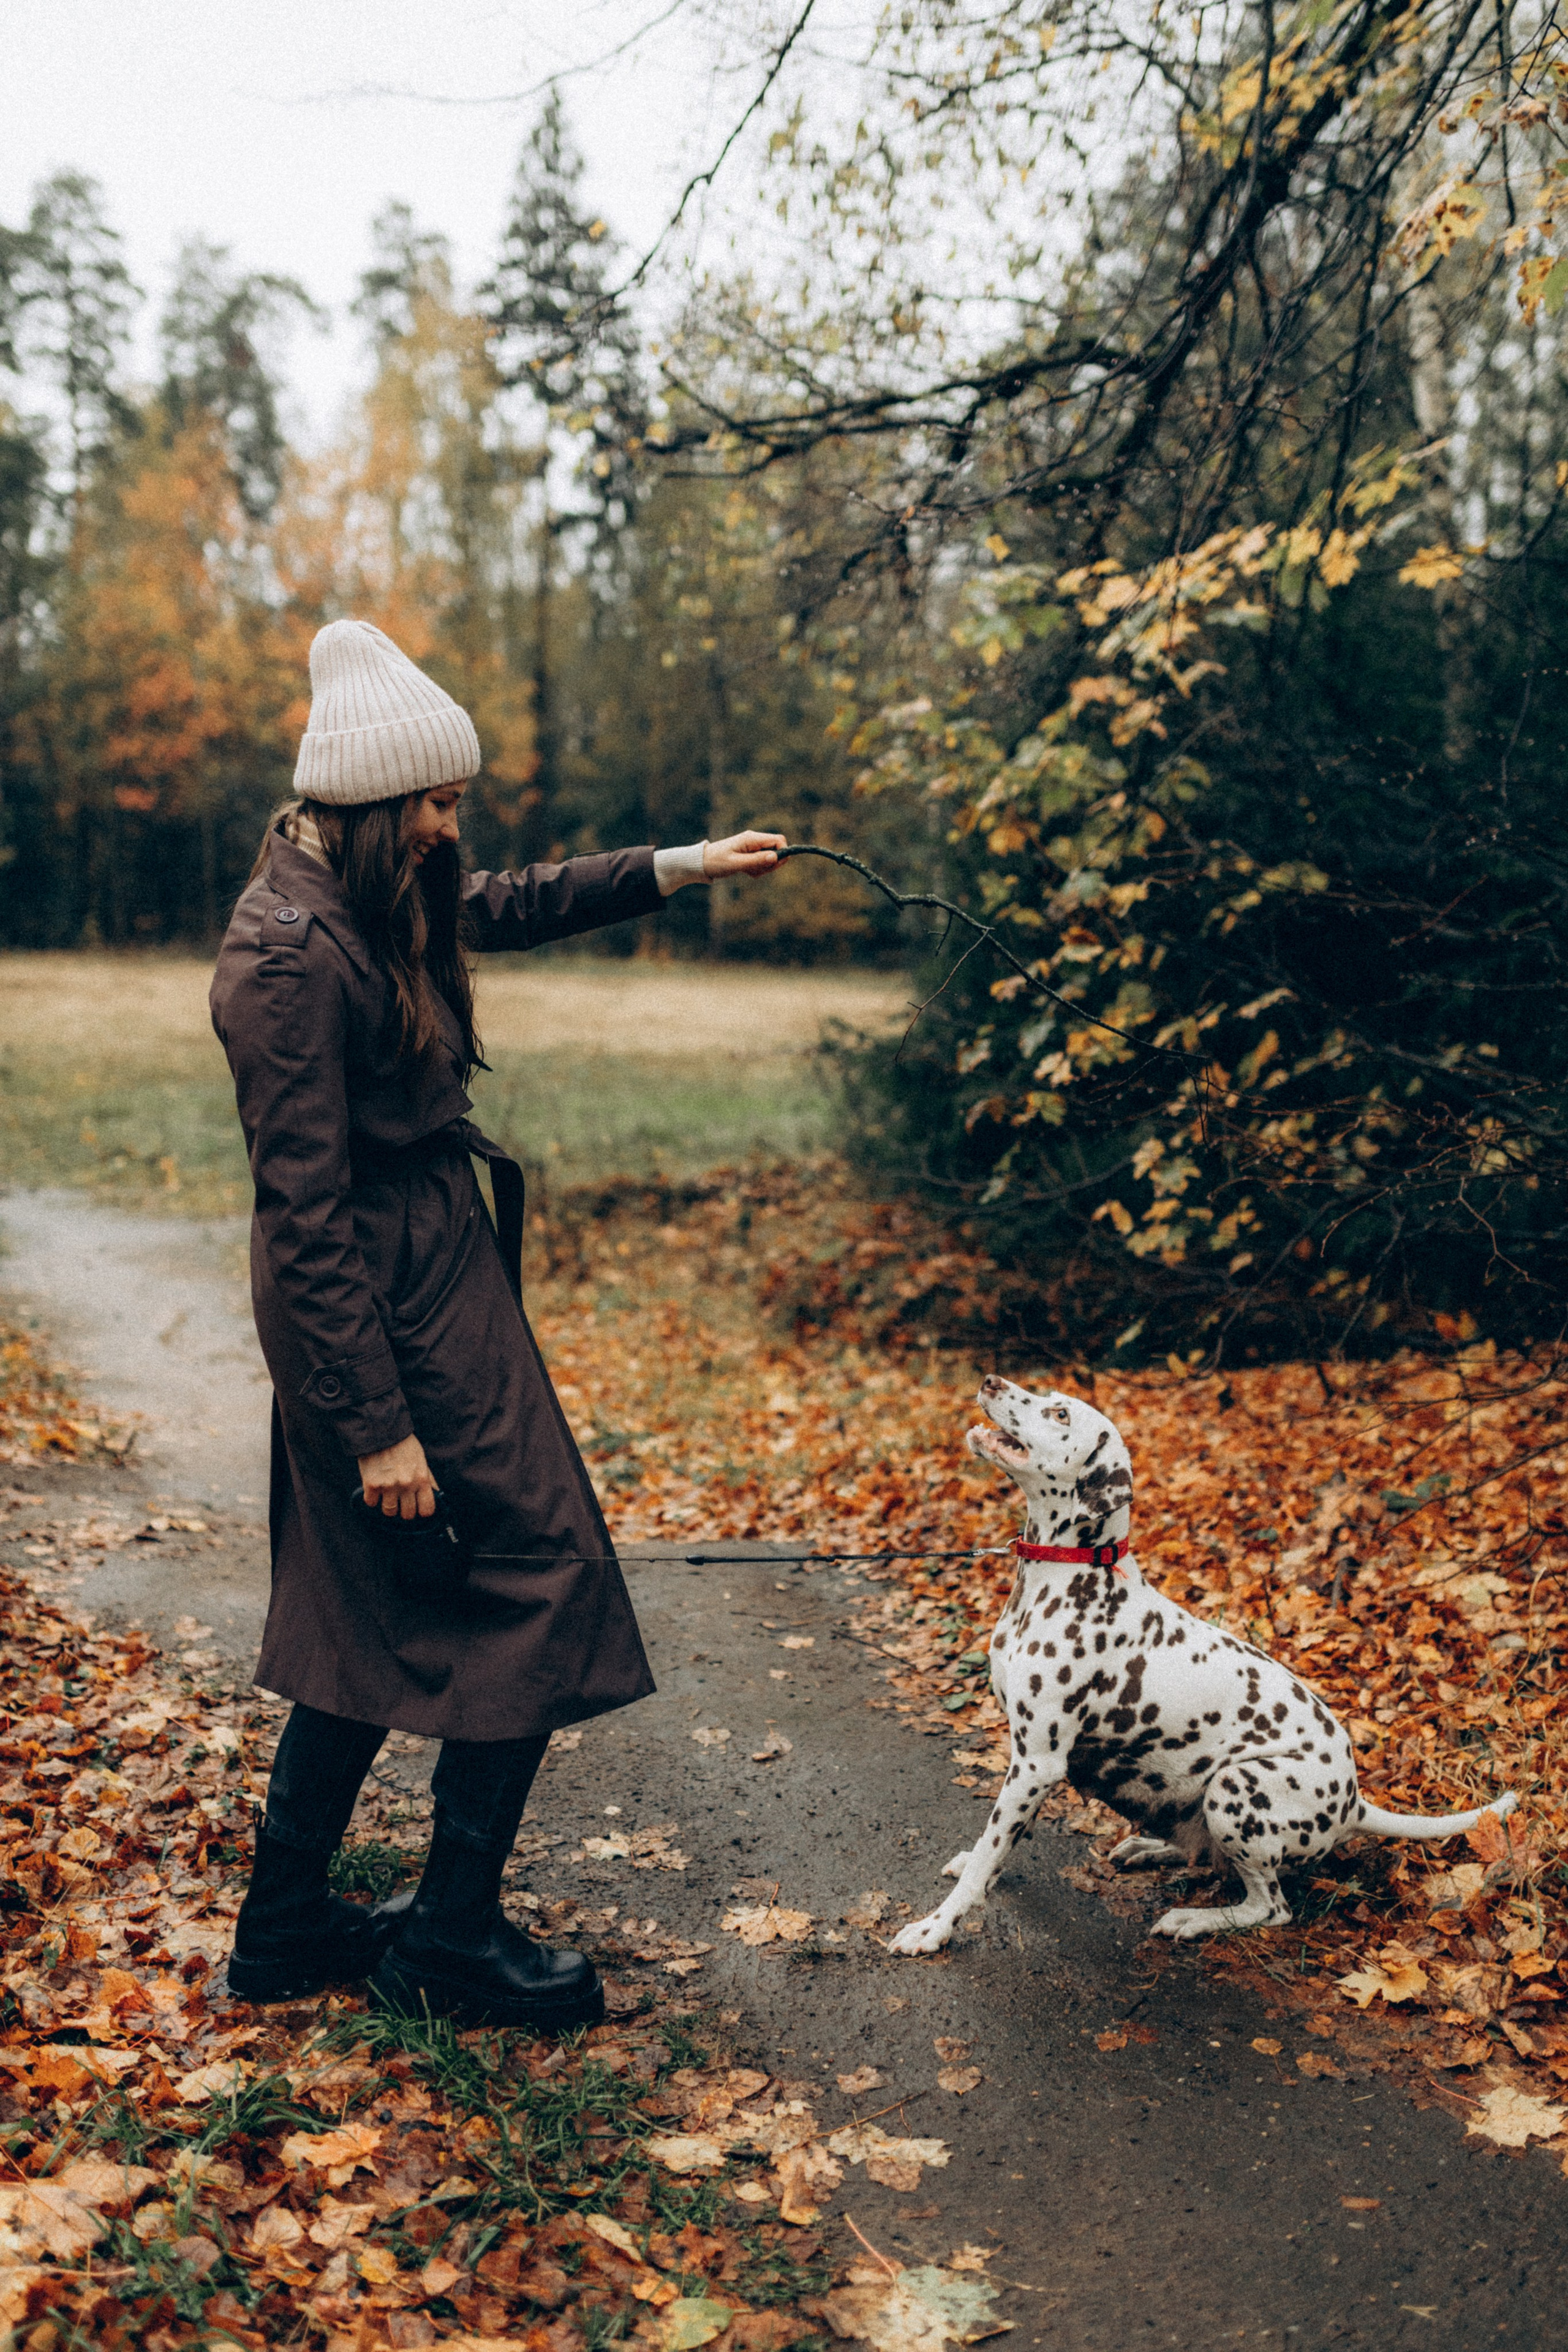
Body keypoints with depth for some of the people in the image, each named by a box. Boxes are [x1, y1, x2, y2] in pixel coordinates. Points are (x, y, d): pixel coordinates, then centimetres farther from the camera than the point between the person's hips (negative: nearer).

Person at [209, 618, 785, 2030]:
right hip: (394, 1319, -10)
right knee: (537, 1587, 1)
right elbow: (306, 1215, -22)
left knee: (378, 1618, 17)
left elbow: (513, 907, 27)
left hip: (429, 1286, 10)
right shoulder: (292, 956, -22)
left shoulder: (368, 897, 7)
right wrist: (378, 1423, -21)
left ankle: (288, 1925, 30)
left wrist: (682, 867, 24)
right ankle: (453, 1943, 15)